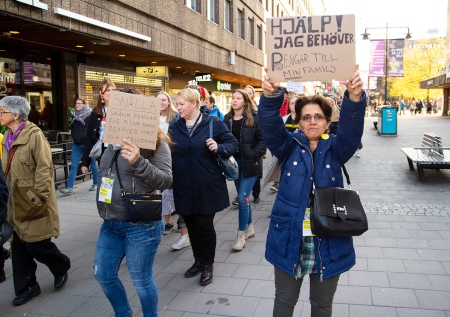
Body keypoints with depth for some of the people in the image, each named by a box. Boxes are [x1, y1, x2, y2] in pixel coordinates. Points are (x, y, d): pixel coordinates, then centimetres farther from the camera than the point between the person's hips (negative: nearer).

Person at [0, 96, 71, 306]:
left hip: (33, 203, -8)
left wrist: (37, 197, -19)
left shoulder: (34, 135, -16)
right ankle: (26, 287, 26)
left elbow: (44, 168, -19)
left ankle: (61, 268, 29)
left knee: (37, 245, 2)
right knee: (19, 247, 12)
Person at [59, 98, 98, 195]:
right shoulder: (74, 115, 10)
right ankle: (69, 188, -1)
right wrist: (74, 137, 12)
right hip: (77, 144, 5)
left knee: (93, 164, 9)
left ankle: (95, 184, 25)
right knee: (73, 166, 0)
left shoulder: (90, 115, -9)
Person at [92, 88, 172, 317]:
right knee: (103, 275, 17)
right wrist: (104, 210, 12)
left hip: (141, 225, -7)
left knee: (141, 281, 7)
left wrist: (139, 162, -34)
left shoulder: (155, 141, -13)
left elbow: (166, 180, -21)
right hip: (110, 223, 8)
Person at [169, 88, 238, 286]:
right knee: (191, 225, 13)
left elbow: (233, 144, -3)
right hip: (184, 187, 4)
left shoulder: (213, 123, -4)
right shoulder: (174, 127, 7)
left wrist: (218, 148, -21)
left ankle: (208, 264, 23)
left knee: (204, 225, 2)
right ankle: (198, 261, 34)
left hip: (207, 186, -4)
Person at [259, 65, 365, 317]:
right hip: (289, 239, 0)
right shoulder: (289, 147, 1)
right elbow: (271, 125, -16)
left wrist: (355, 98, -37)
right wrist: (271, 96, -36)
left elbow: (352, 127, -17)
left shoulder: (335, 149, 1)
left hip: (328, 241, 0)